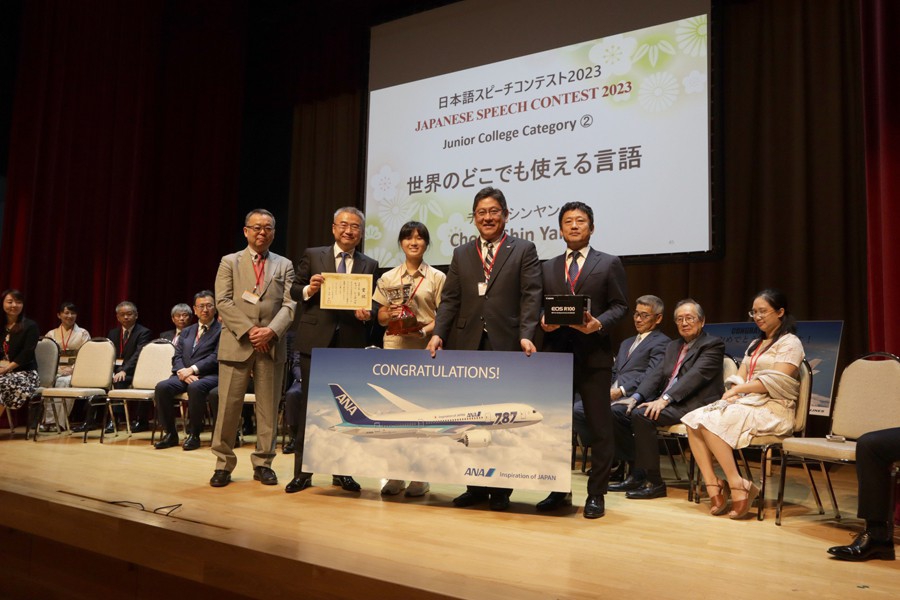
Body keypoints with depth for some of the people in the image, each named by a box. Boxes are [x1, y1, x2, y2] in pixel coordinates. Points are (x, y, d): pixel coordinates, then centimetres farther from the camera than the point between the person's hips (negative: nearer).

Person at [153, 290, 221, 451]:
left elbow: (216, 358, -7)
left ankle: (194, 434, -21)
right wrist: (183, 372, -8)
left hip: (208, 375, -5)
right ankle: (170, 433, -10)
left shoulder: (222, 330, 5)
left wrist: (193, 369, -16)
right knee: (162, 387, -24)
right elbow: (177, 357, 14)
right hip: (184, 374, 5)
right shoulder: (186, 332, 24)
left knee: (195, 387, -37)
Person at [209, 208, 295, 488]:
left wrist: (271, 331, -14)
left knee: (268, 408, 5)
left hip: (272, 346, 1)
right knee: (228, 406, 1)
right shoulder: (229, 262, 9)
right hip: (236, 344, -1)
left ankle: (263, 463, 16)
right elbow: (223, 302, -2)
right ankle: (224, 463, 12)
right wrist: (248, 330, -13)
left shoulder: (284, 265, 12)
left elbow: (289, 305, 2)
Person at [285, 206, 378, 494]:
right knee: (309, 405, 3)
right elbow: (294, 290, 7)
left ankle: (342, 471, 18)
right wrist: (308, 289, -14)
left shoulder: (369, 265, 9)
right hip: (315, 340, -1)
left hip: (351, 343, 1)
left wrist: (367, 313, -14)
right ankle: (302, 471, 13)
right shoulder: (312, 255, 7)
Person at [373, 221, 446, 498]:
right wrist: (391, 313, -8)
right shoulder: (388, 278, 13)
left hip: (425, 349, -2)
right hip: (394, 347, 2)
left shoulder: (437, 278, 6)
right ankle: (396, 474, 12)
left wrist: (425, 330, -16)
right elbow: (381, 318, 14)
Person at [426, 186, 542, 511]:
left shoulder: (524, 250, 7)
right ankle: (475, 486, 16)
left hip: (506, 345, -3)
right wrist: (438, 332, -4)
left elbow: (530, 296, -3)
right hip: (468, 345, 3)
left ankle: (500, 488, 14)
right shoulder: (461, 254, 17)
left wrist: (526, 335, -16)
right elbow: (450, 299, 11)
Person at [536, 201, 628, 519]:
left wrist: (599, 323, -18)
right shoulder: (548, 267, 16)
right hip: (556, 353, 3)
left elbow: (619, 305, 0)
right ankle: (560, 490, 22)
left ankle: (596, 494, 11)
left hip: (594, 354, -3)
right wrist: (543, 321, -9)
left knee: (599, 427, 1)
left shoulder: (609, 263, 6)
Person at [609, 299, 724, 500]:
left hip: (692, 406, -8)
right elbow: (656, 374, 14)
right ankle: (638, 473, 2)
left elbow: (696, 375, -16)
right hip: (664, 402, 8)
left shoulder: (712, 345, -1)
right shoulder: (673, 346, 23)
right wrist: (636, 397, -5)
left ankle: (653, 482, -18)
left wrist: (665, 399, -27)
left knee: (641, 415, -28)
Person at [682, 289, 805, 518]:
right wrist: (732, 392, -6)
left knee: (711, 422, -29)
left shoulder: (790, 343, 0)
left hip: (773, 409, -8)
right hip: (747, 403, 8)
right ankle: (712, 486, -22)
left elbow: (775, 381, -14)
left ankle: (738, 486, -22)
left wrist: (738, 389, -11)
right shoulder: (755, 344, 25)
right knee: (693, 420, -17)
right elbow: (739, 377, 17)